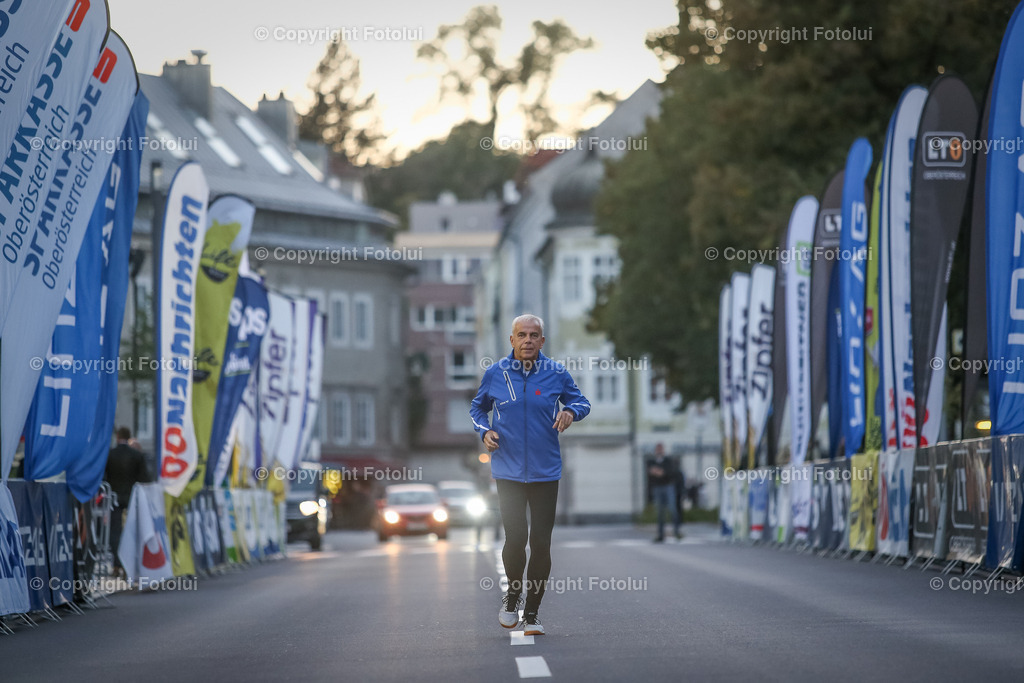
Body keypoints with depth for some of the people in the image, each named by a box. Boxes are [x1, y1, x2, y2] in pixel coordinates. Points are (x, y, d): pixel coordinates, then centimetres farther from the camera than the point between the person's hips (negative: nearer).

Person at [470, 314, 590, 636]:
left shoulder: (556, 373, 0)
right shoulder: (495, 374, 1)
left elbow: (581, 402, 13)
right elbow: (477, 408, 17)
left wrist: (571, 411, -10)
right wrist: (485, 431, -2)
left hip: (546, 472, 1)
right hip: (508, 471, -1)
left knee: (541, 542, 2)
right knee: (516, 536, -13)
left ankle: (532, 613, 16)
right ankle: (513, 593, 15)